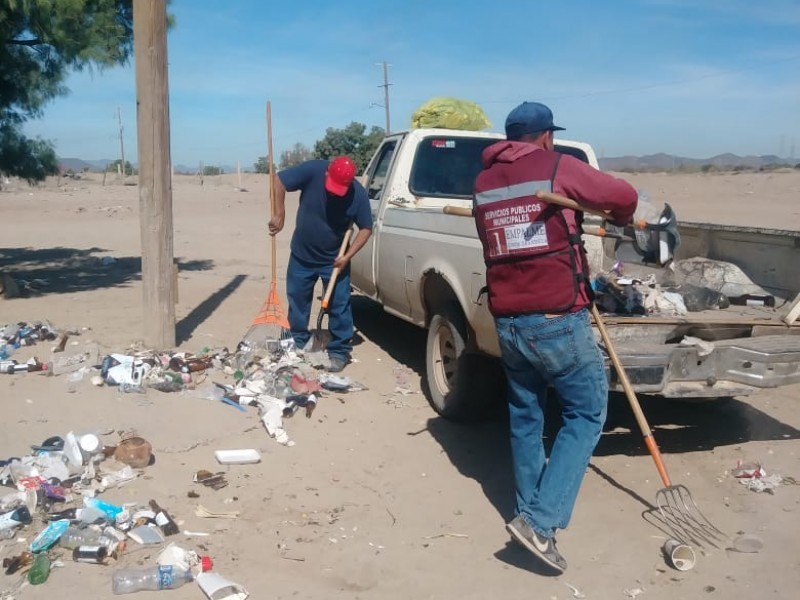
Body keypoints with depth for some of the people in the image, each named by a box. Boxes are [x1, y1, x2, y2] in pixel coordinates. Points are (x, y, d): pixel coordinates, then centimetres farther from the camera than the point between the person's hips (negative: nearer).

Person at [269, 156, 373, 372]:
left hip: (334, 259, -1)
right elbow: (279, 181, -16)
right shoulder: (313, 171, -22)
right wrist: (279, 215, -22)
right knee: (297, 301, 12)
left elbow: (366, 228, -10)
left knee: (339, 306, 0)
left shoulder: (358, 194, -20)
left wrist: (347, 256, -19)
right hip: (302, 255, 2)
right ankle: (298, 345, 28)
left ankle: (339, 352, 13)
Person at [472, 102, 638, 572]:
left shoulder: (483, 182, 11)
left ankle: (530, 512, 29)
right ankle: (540, 521, -2)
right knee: (587, 413, 6)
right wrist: (620, 220, 23)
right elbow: (625, 196, 1)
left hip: (507, 321, 6)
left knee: (525, 416, 19)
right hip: (558, 319, -6)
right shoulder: (558, 168, -4)